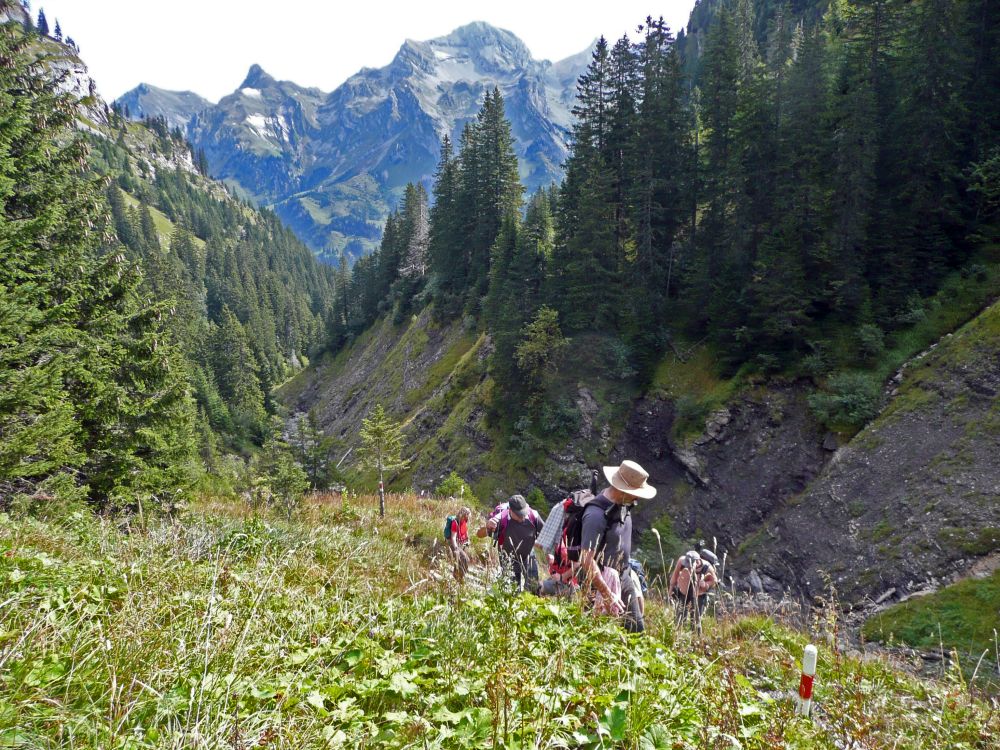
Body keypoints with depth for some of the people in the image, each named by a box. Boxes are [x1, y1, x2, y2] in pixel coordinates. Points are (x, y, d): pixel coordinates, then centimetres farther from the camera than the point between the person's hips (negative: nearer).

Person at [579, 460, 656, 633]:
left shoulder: (623, 504, 0)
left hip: (624, 577, 8)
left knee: (637, 628, 9)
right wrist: (607, 595, -26)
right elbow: (587, 560, -29)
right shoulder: (596, 515, -28)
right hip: (601, 581, -8)